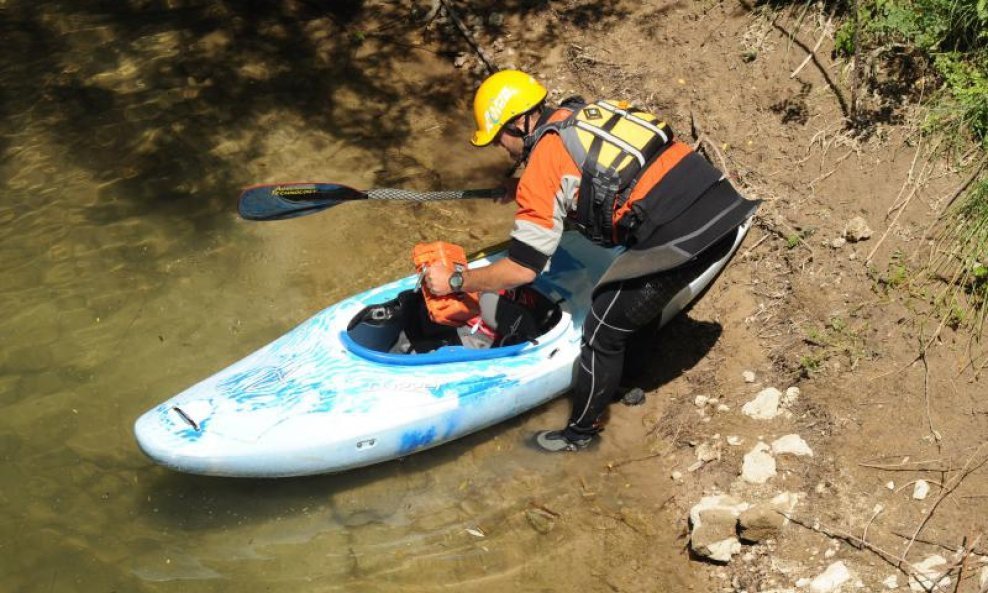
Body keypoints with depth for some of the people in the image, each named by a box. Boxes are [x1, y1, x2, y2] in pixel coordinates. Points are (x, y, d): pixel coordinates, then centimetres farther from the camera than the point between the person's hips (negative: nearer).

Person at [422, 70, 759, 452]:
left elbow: (521, 269, -2)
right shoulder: (587, 114, 18)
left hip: (677, 237, -8)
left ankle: (581, 432, 25)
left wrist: (454, 281, 10)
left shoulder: (542, 166, -5)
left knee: (604, 332, 8)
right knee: (641, 301, 30)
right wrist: (526, 195, 40)